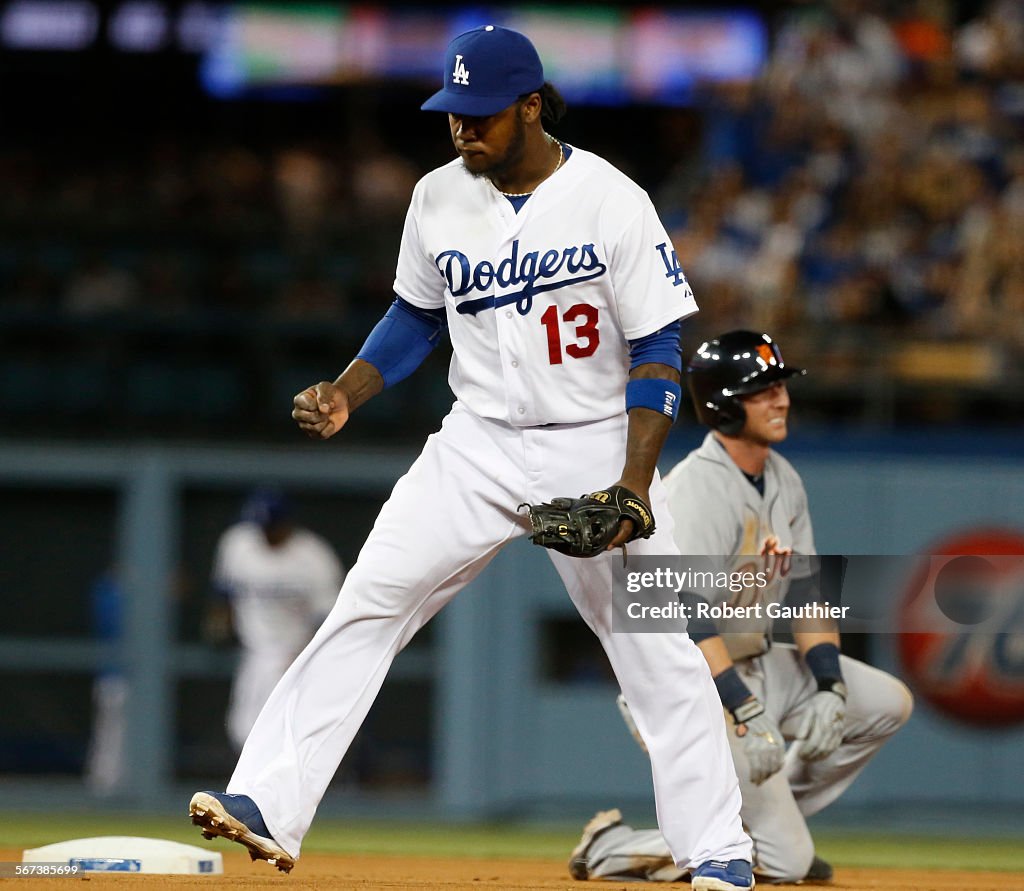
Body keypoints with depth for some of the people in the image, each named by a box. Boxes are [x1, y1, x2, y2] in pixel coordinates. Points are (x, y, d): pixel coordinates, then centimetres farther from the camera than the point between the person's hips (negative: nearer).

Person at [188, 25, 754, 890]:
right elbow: (417, 318, 15)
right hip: (477, 450, 4)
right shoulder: (439, 199, 0)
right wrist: (345, 395, -1)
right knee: (366, 606, -10)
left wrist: (634, 485, -21)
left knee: (660, 651, -4)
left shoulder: (612, 202, -14)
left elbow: (658, 352, -12)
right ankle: (267, 807, -14)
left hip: (594, 448, -4)